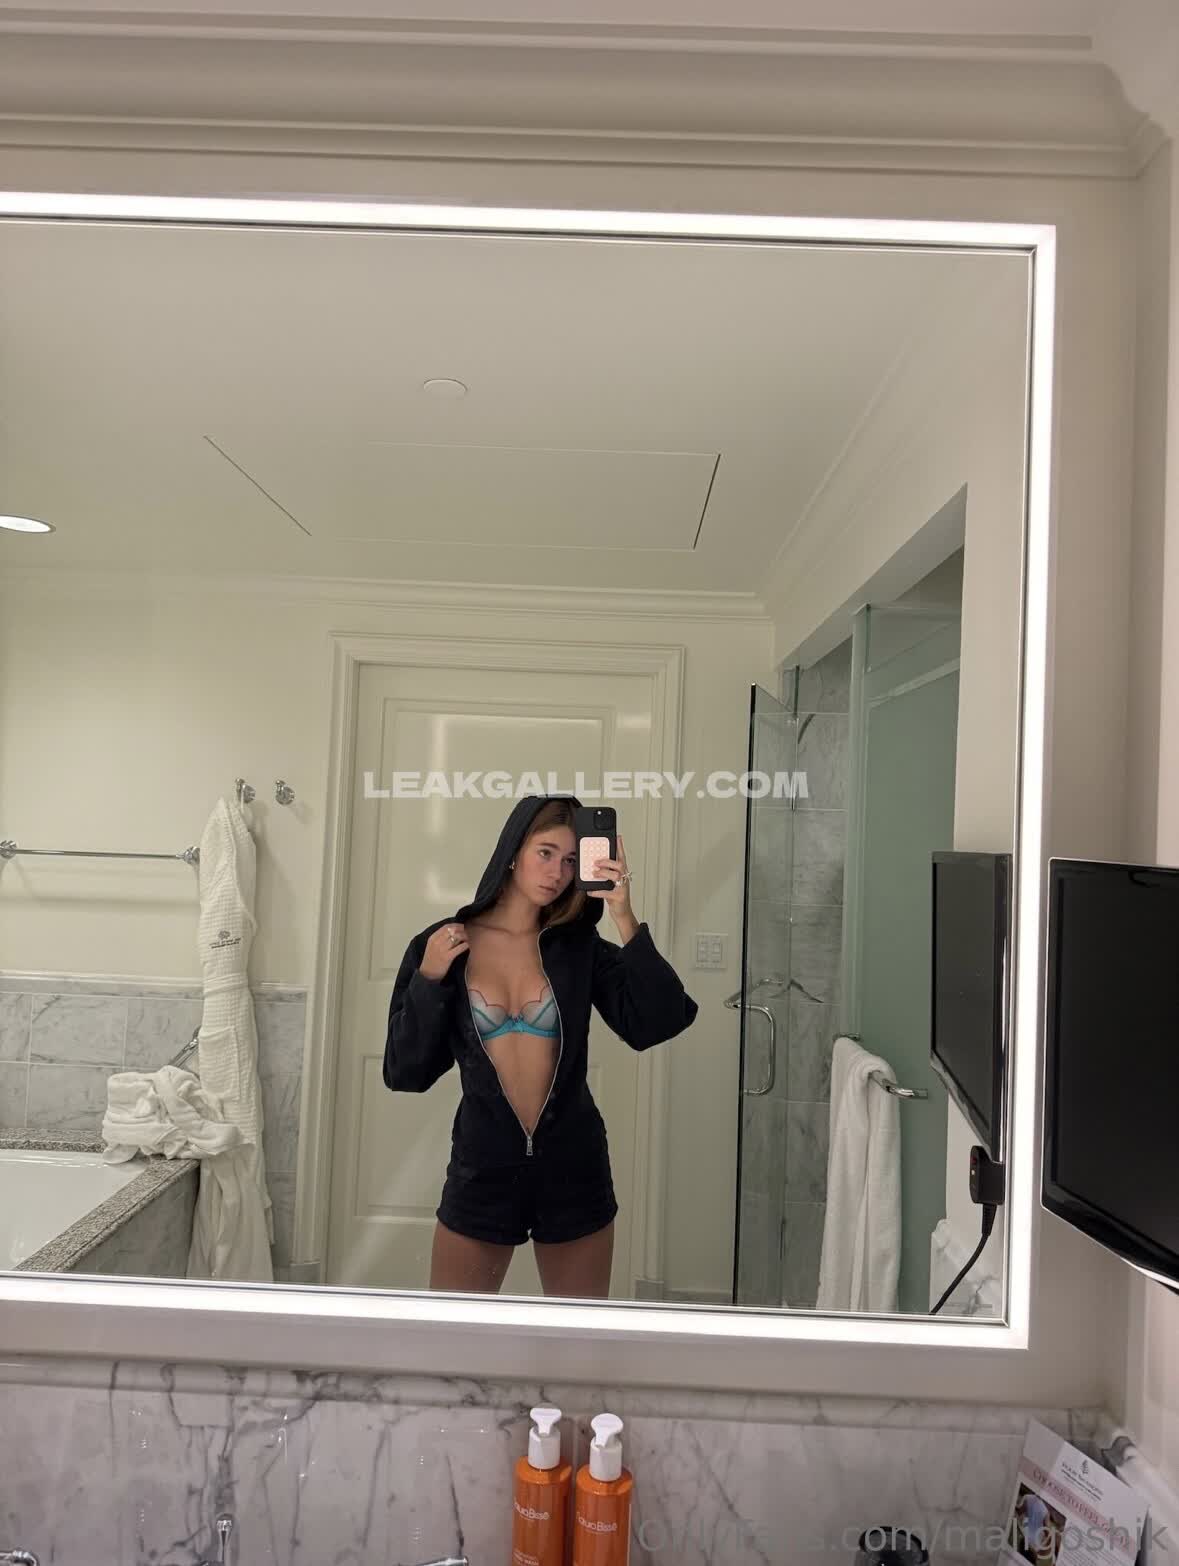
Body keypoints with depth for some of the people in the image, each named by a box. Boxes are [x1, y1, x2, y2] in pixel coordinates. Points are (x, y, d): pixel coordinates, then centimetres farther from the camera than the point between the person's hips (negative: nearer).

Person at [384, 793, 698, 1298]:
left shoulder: (579, 947, -3)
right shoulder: (441, 945, -4)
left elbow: (659, 1022, -17)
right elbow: (405, 1075, -3)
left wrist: (624, 918, -22)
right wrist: (429, 980, -15)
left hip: (573, 1170, 1)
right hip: (482, 1170, 0)